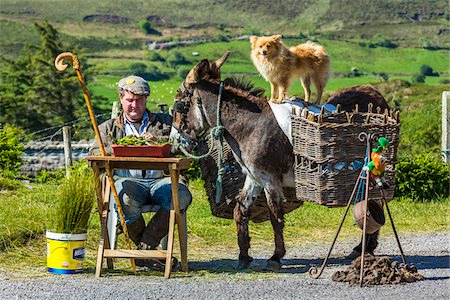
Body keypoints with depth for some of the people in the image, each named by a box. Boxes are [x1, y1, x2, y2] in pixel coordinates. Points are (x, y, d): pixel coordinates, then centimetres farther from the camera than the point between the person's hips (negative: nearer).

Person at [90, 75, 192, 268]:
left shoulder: (165, 122, 25)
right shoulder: (108, 128, 26)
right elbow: (95, 154, 9)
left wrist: (158, 140, -8)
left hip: (160, 180, 1)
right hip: (127, 180, -1)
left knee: (182, 195, -34)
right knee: (124, 198, -38)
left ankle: (147, 243, -22)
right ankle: (143, 244, -14)